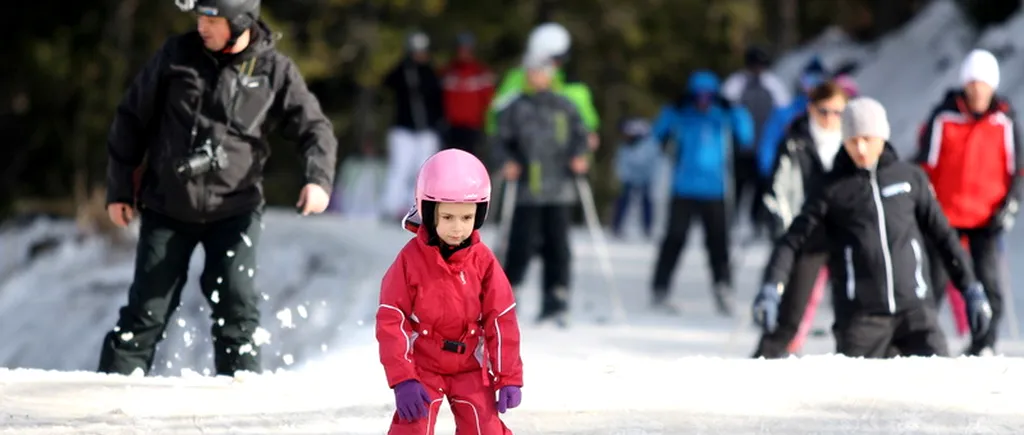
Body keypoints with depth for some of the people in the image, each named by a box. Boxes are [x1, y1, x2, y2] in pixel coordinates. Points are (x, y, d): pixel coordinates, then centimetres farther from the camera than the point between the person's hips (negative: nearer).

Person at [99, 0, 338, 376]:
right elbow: (132, 118, 6)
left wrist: (318, 178, -21)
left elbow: (314, 128, -1)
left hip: (234, 210, -1)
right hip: (168, 208, 1)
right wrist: (119, 189, 4)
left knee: (236, 305, -10)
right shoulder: (177, 55, -2)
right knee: (147, 309, 0)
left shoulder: (274, 70, -2)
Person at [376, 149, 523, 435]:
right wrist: (402, 379, -17)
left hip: (470, 369, 2)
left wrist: (509, 377, -5)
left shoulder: (483, 260, -5)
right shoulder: (411, 259, -13)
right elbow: (391, 320, -11)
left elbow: (501, 320, -2)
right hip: (422, 368, -2)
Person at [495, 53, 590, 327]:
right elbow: (503, 140, 6)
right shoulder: (517, 109, 6)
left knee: (556, 246, -1)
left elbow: (579, 135, 12)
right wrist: (508, 162, -11)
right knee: (521, 245, -5)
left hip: (558, 191, 1)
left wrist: (579, 157, -7)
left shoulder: (564, 108, 9)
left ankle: (556, 303, 3)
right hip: (527, 191, -1)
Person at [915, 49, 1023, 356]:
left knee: (987, 279, -3)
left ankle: (984, 344, 7)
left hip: (987, 217, 0)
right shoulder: (943, 117, -1)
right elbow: (926, 164, 5)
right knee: (935, 278, 0)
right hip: (945, 214, 0)